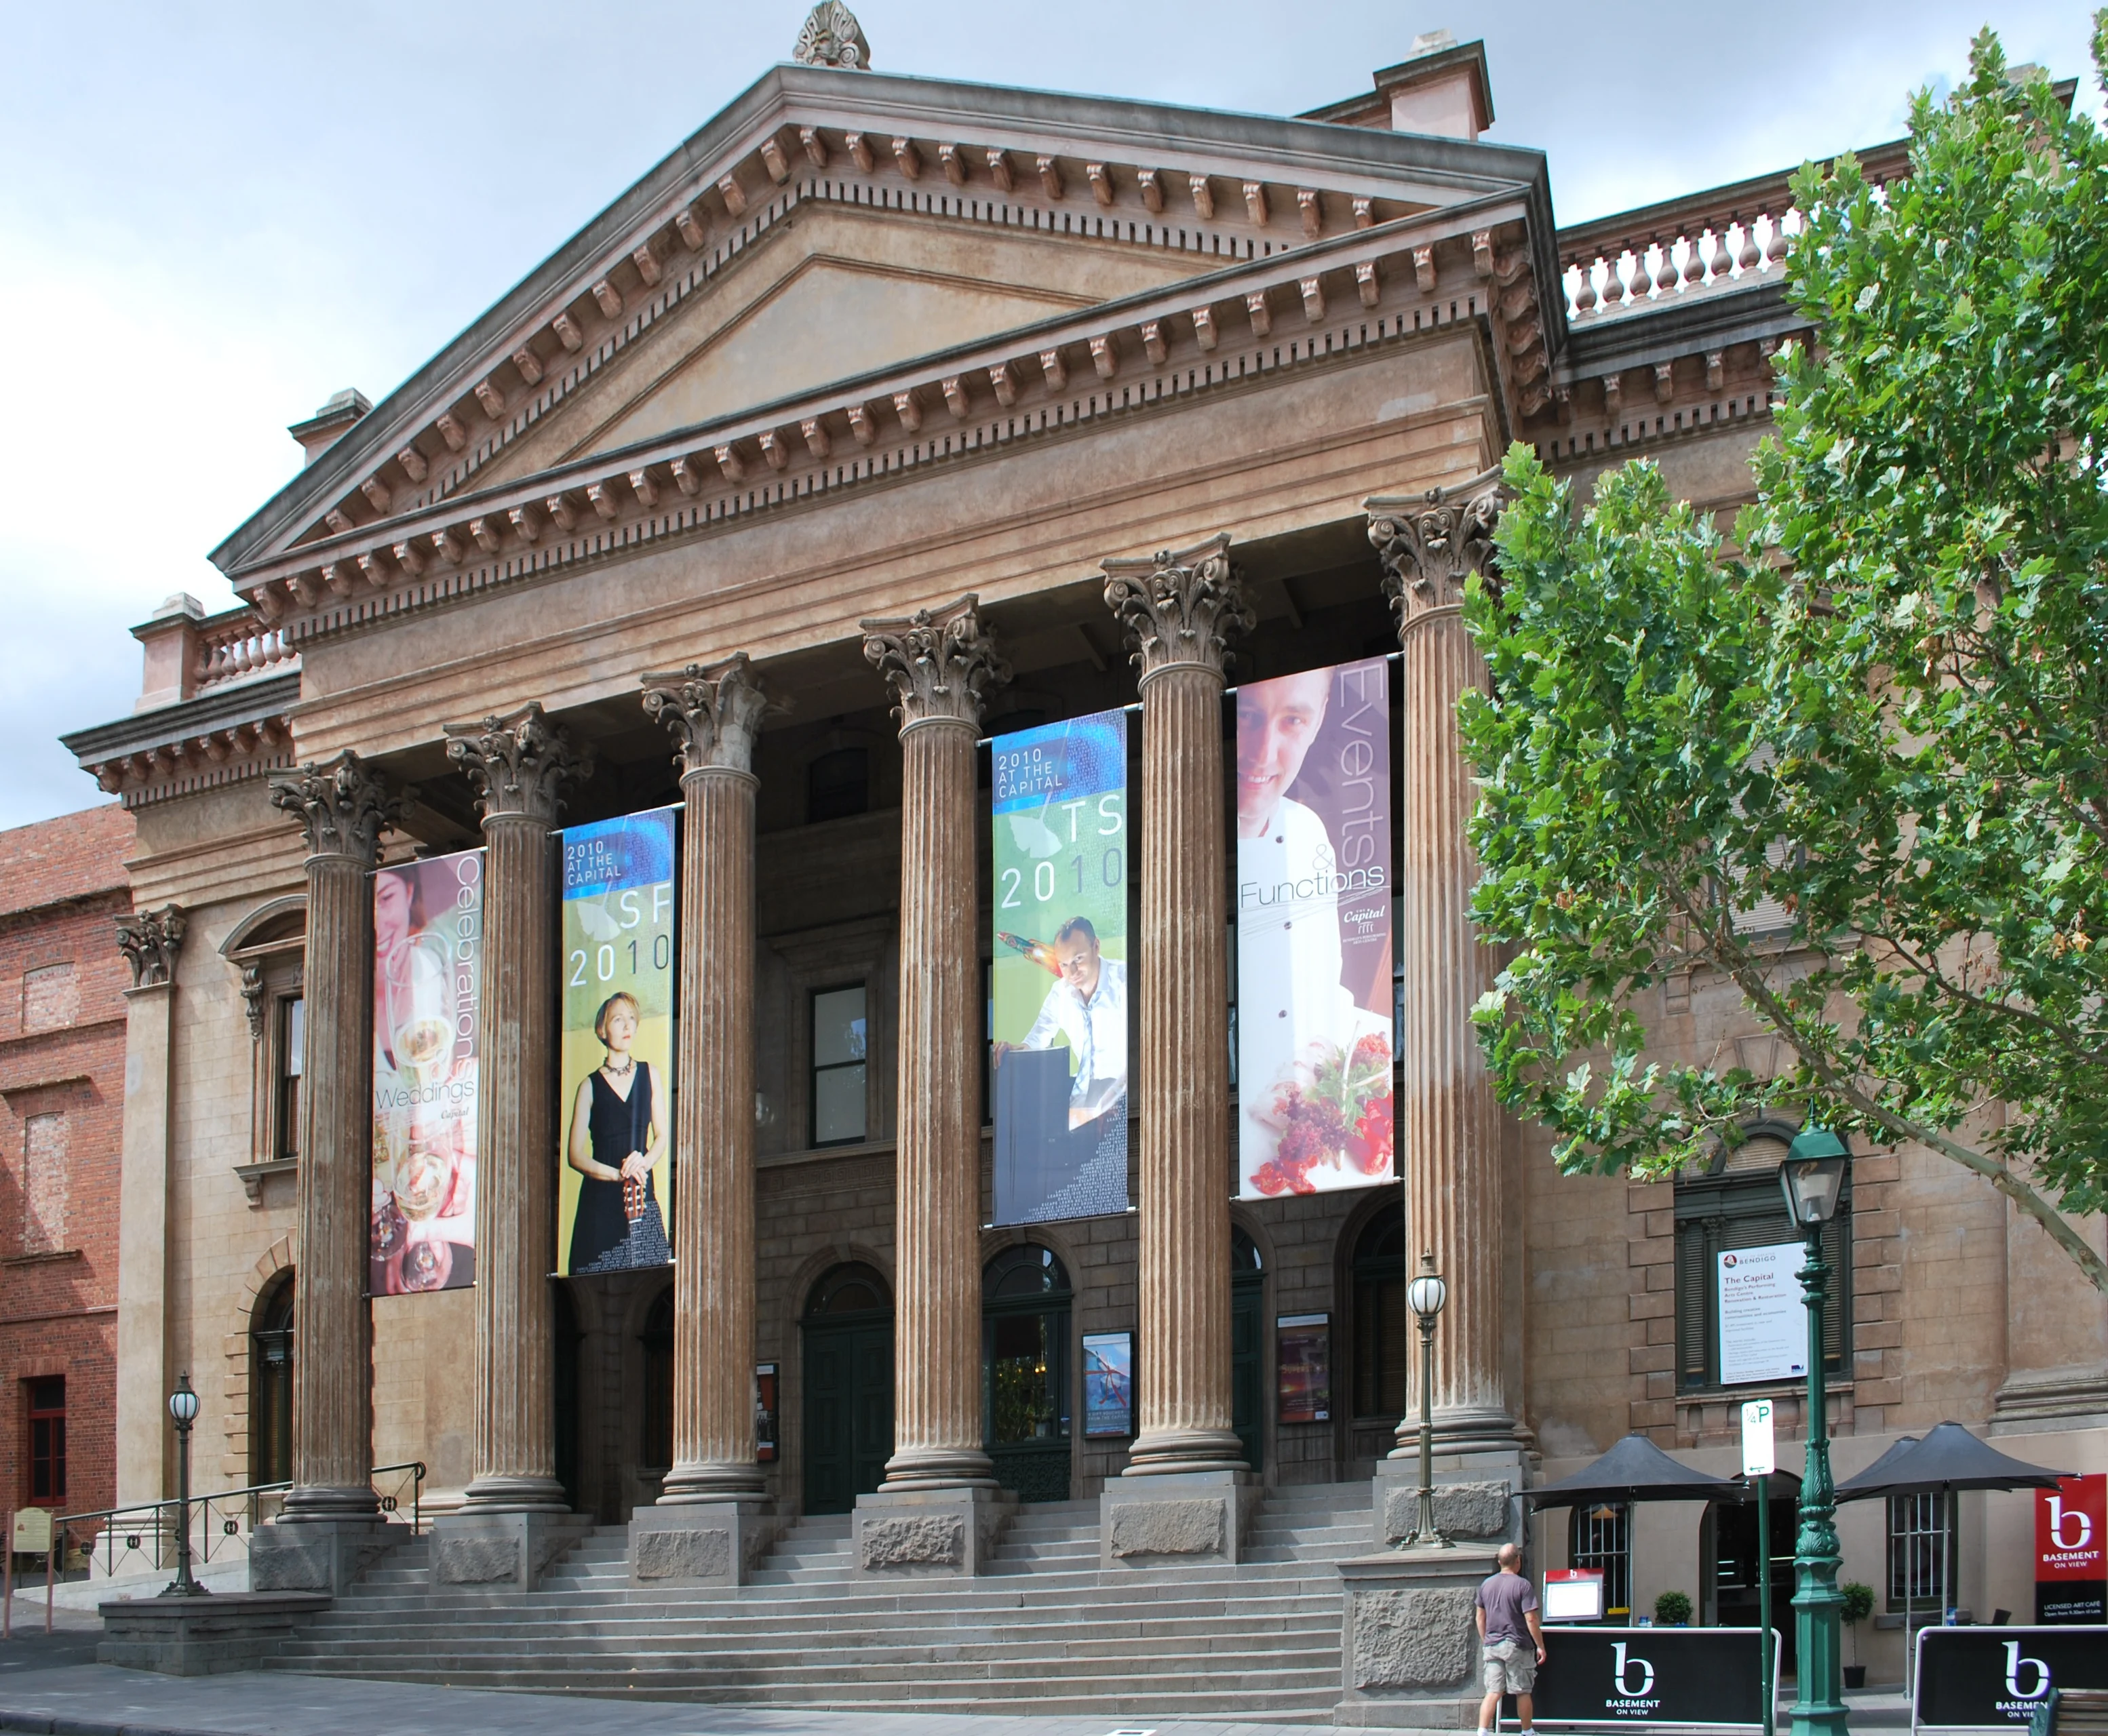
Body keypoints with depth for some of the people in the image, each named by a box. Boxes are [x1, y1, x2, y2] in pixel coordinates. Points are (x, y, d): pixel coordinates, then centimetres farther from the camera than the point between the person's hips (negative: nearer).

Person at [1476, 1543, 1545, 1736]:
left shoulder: (1486, 1585, 7)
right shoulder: (1523, 1585, -11)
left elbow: (1480, 1617, 14)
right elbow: (1531, 1620, -13)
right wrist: (1541, 1646, -6)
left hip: (1492, 1646, 5)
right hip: (1517, 1646, -4)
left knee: (1493, 1692, 2)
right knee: (1523, 1692, 9)